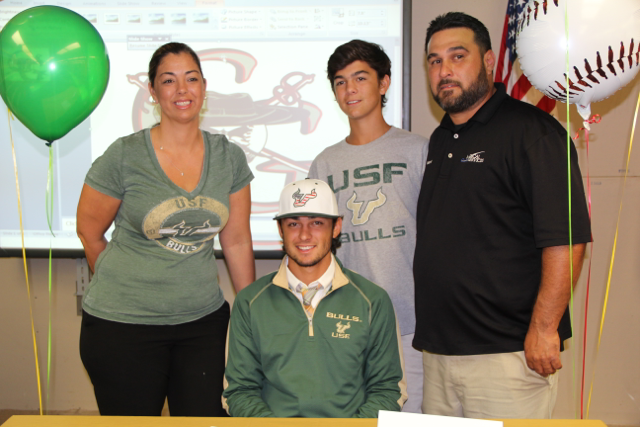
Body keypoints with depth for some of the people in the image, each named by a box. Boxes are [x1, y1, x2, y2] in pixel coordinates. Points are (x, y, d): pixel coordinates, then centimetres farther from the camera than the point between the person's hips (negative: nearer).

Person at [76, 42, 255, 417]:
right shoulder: (125, 155, -8)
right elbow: (90, 231, 3)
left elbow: (237, 241, 7)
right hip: (122, 325, -2)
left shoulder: (229, 157, 2)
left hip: (203, 320, 3)